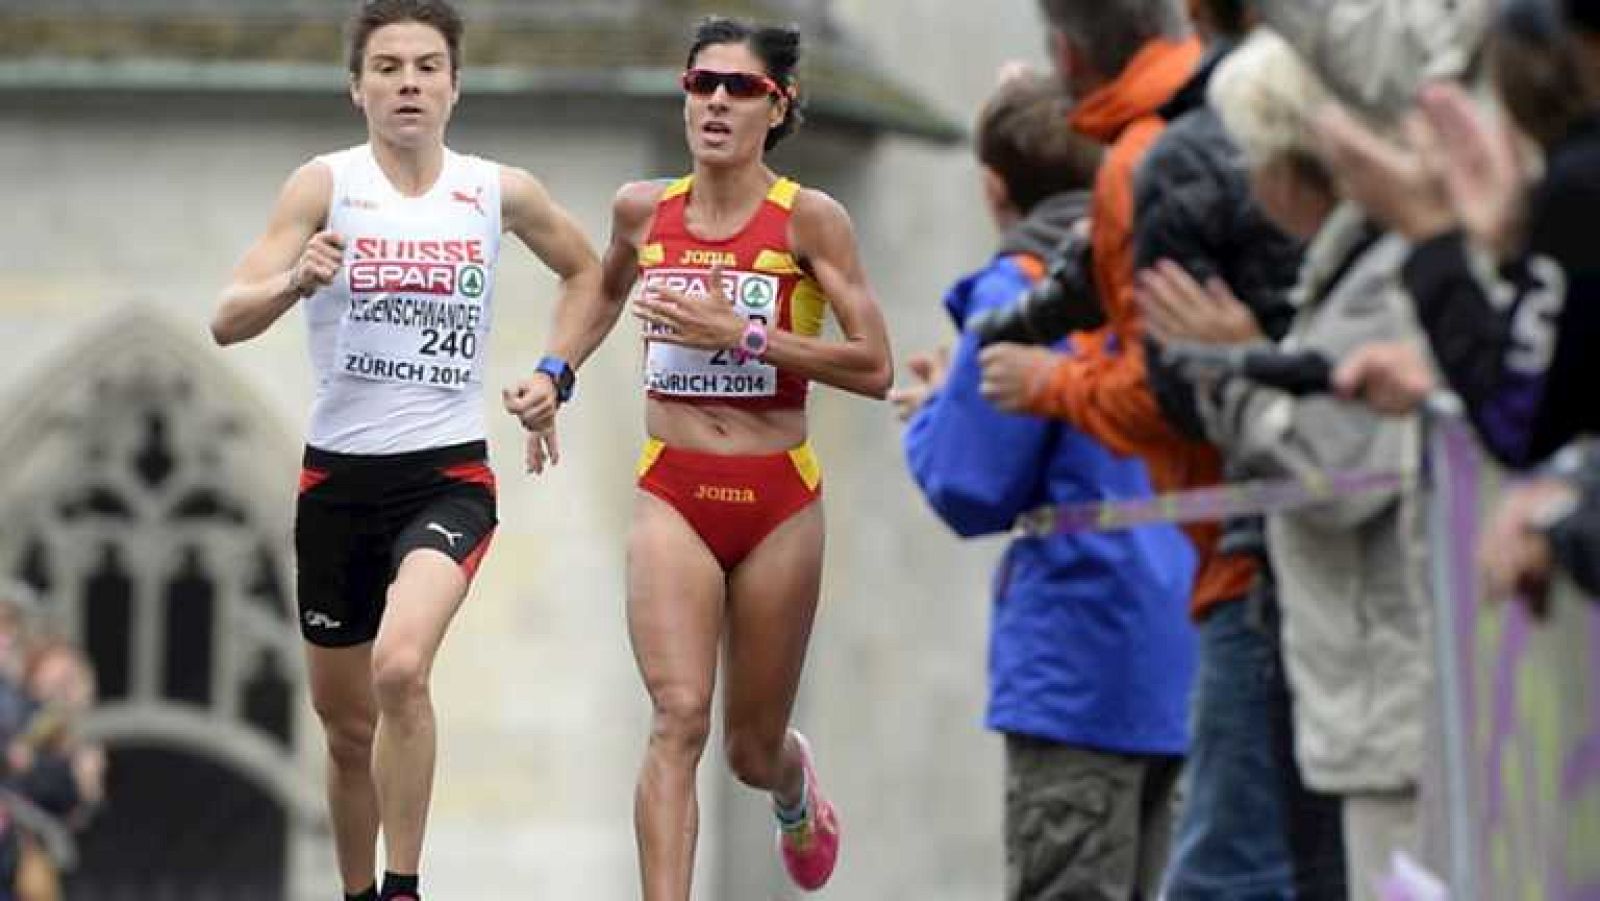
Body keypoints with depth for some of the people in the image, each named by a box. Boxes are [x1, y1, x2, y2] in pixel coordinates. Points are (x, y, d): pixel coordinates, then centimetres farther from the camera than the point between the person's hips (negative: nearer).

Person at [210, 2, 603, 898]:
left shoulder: (501, 192, 1)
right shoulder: (326, 185, -4)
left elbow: (586, 272, 21)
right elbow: (227, 321, -13)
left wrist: (552, 373, 8)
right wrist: (294, 282, -33)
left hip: (448, 473, -1)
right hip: (339, 476, 1)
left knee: (400, 668, -28)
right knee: (348, 724, 12)